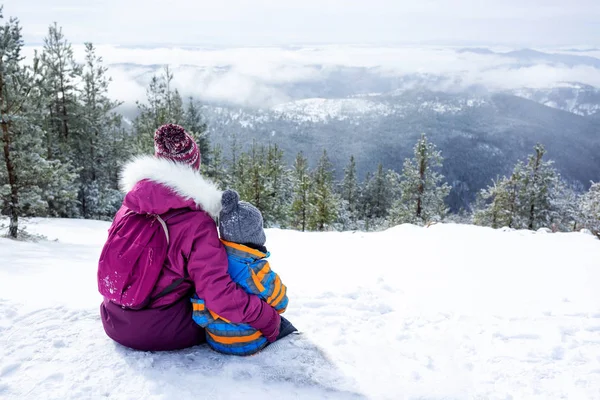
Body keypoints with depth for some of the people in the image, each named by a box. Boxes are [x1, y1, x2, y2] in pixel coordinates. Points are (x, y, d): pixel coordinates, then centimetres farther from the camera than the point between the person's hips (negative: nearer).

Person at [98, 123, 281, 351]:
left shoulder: (130, 205, -3)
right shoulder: (198, 223, -20)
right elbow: (220, 294, -24)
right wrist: (269, 319, -12)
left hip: (115, 324, 5)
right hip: (162, 332, -5)